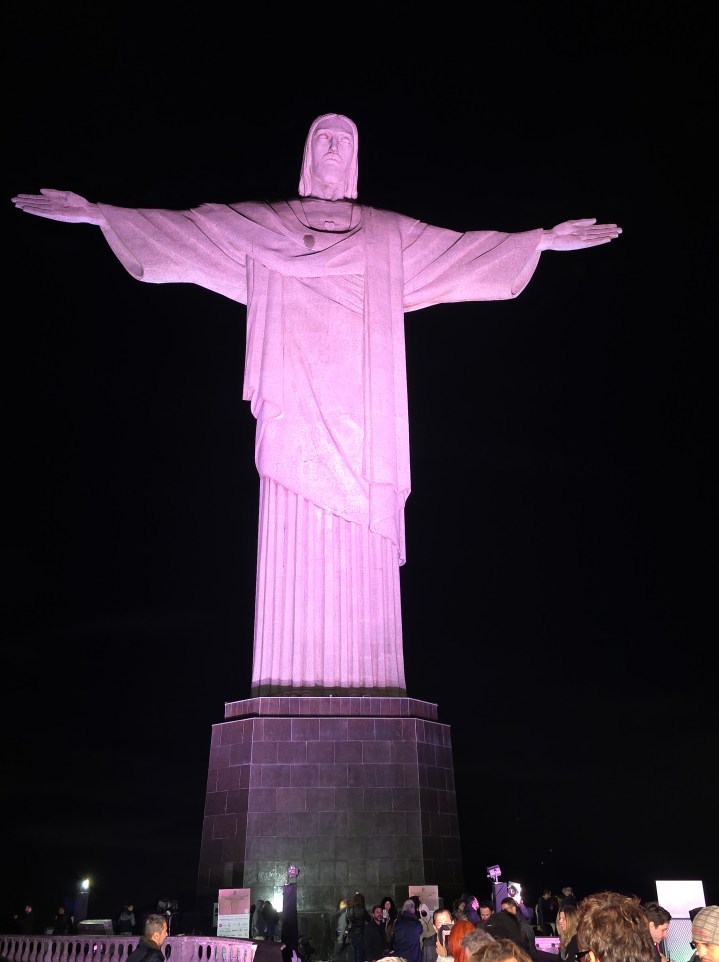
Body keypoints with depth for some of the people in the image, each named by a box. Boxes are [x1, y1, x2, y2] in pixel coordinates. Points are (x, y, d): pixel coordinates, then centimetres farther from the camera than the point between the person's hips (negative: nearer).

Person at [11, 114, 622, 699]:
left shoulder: (389, 233, 22)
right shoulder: (259, 223, 19)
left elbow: (465, 249, 22)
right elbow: (183, 226, 16)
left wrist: (543, 238, 18)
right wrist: (98, 213, 10)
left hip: (359, 401, 1)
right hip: (295, 397, -1)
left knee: (361, 542, -7)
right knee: (294, 534, -10)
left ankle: (363, 681, -7)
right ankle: (294, 682, -10)